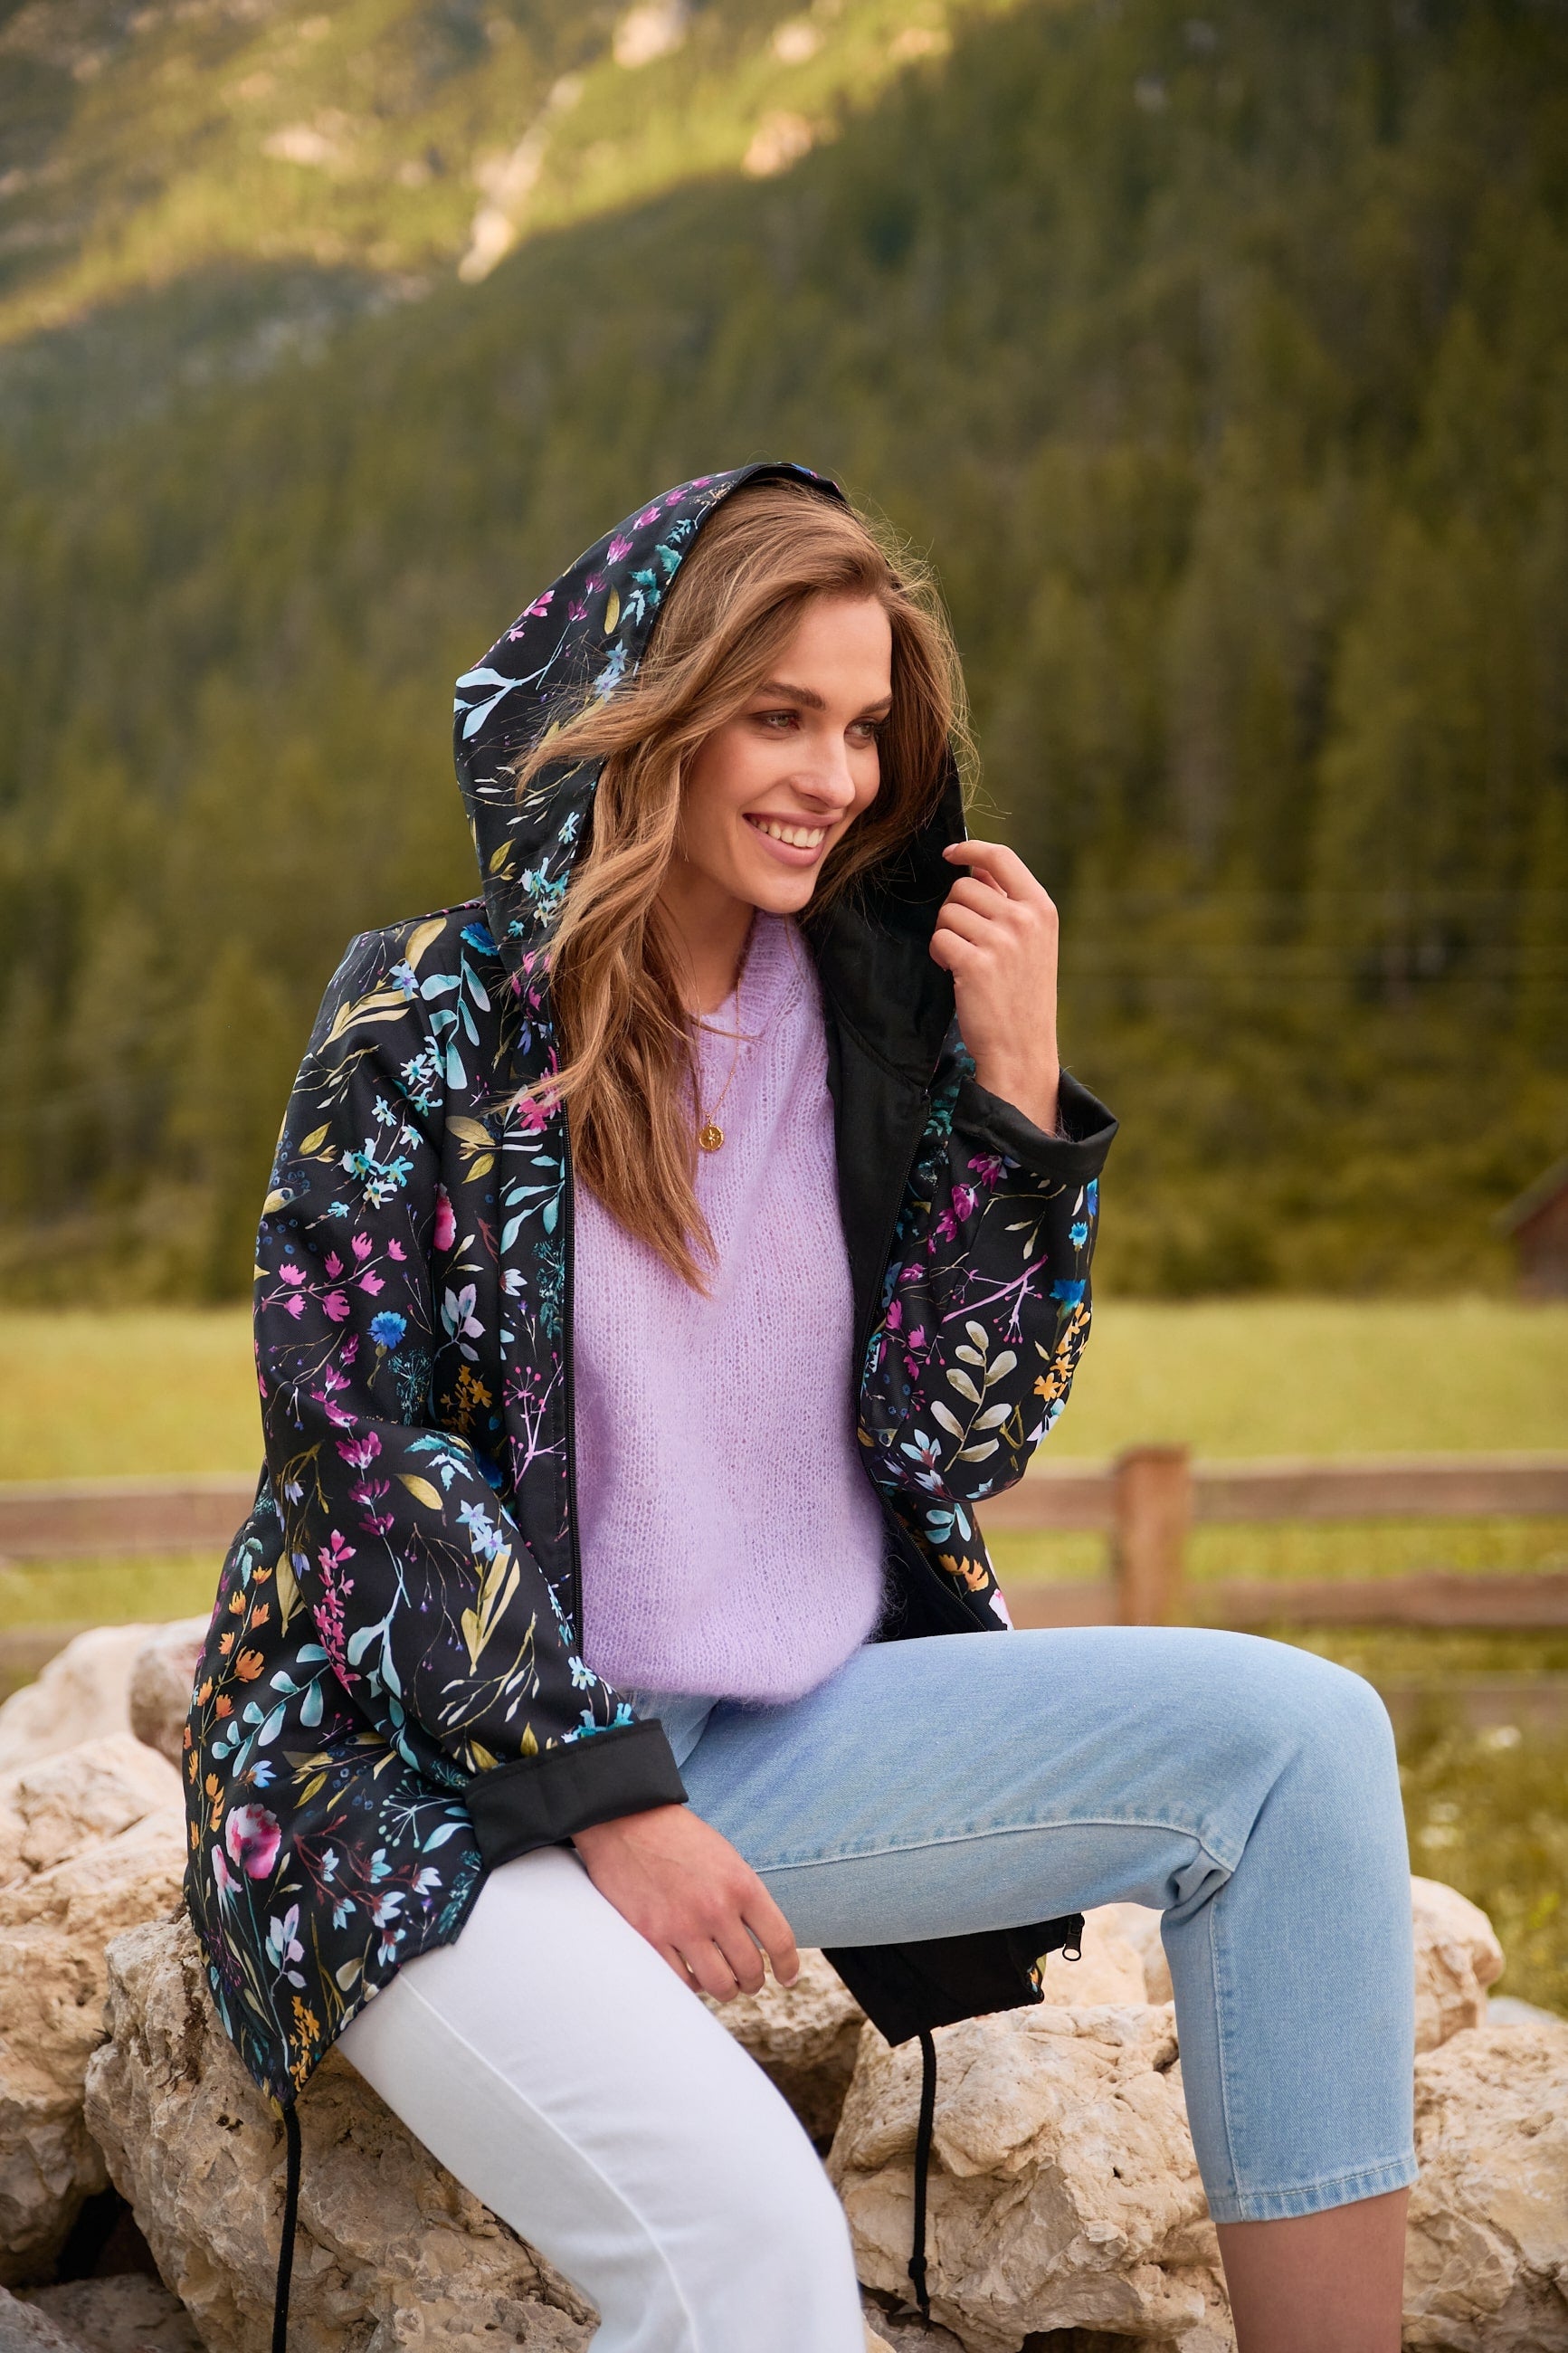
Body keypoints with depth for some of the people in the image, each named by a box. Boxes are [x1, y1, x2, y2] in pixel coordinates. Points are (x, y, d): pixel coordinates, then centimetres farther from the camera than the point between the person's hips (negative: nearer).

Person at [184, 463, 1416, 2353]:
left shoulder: (857, 1018, 6)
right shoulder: (434, 1018, -7)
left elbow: (956, 1437, 2)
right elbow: (357, 1445, -11)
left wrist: (1016, 1089, -9)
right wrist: (603, 1801, -15)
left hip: (772, 1737, 6)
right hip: (430, 1776, -5)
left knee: (1298, 1737, -13)